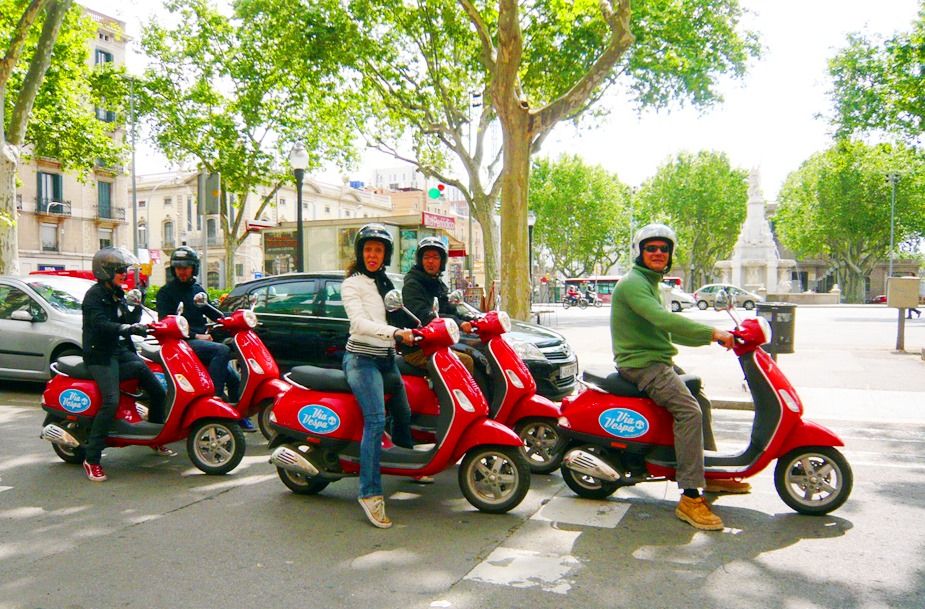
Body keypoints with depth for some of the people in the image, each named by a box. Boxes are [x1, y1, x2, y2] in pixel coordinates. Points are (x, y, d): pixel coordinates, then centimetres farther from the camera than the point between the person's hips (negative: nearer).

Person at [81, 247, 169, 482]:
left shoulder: (117, 294, 17)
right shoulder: (94, 295, -9)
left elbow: (130, 321, 14)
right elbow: (100, 324, -25)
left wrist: (138, 305, -3)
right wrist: (128, 328, -38)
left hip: (122, 351, 8)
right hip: (100, 355, -8)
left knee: (158, 391, 2)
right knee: (111, 401, -25)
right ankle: (91, 460, -17)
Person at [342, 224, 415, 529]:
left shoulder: (386, 282, 16)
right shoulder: (352, 284, -7)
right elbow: (360, 323, -21)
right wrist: (396, 332, -32)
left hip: (387, 358, 8)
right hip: (362, 359, -8)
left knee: (403, 413, 16)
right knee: (375, 420, -21)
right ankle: (370, 492, -21)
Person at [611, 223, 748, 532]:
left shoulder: (650, 283, 22)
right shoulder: (632, 282, -12)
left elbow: (669, 330, 23)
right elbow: (663, 319, -28)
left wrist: (710, 338, 12)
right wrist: (711, 332, -27)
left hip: (659, 361, 11)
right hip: (640, 364, -11)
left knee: (700, 399, 18)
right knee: (689, 410, -24)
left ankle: (712, 475, 30)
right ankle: (690, 498, -24)